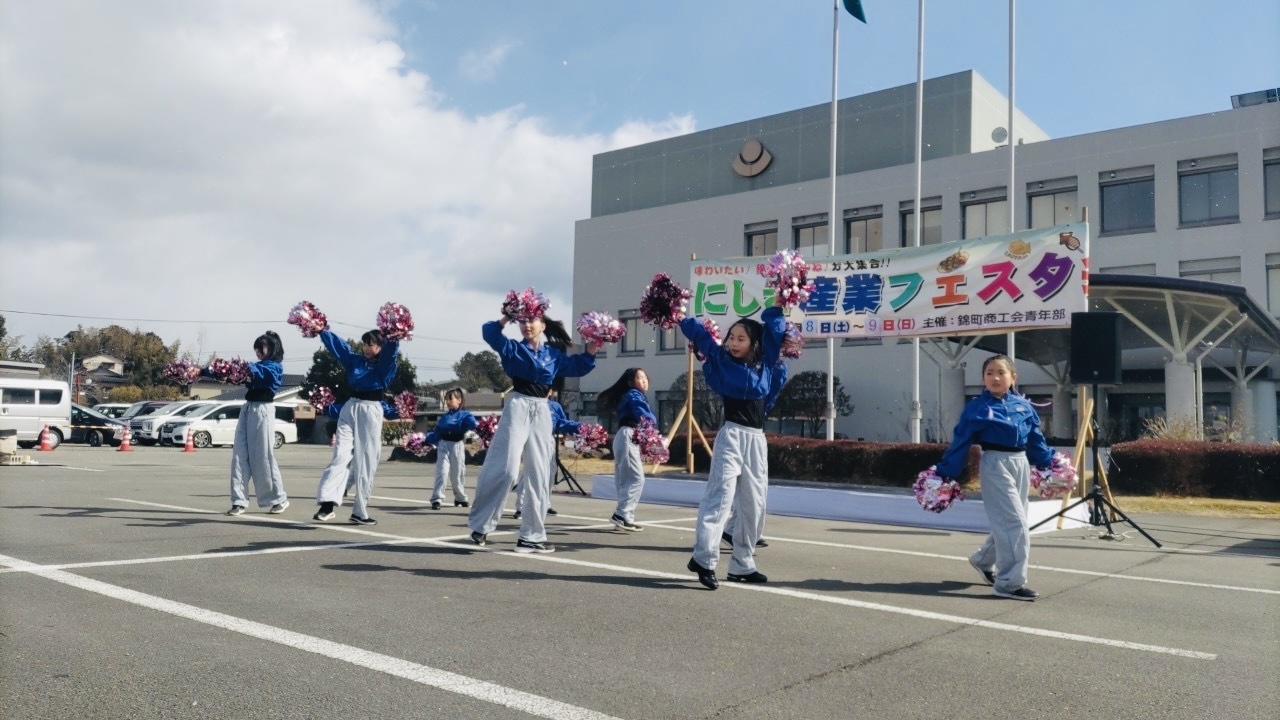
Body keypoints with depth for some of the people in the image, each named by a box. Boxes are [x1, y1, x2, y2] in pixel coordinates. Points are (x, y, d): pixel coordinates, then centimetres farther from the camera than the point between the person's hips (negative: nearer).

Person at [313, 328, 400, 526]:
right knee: (340, 455, -9)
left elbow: (391, 350, -16)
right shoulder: (355, 360, 13)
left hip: (371, 412, -3)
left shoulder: (384, 365, 3)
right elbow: (336, 344, 14)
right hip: (350, 408, 3)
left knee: (366, 463, -1)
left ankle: (359, 511, 3)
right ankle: (327, 503, -20)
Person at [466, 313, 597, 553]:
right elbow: (490, 333, -12)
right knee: (504, 469, -11)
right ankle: (480, 523, 5)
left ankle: (531, 536, 11)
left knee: (540, 475, 4)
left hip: (541, 412, 5)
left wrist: (591, 350, 6)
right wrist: (506, 318, -21)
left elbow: (578, 367, 19)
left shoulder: (554, 354, 13)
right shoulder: (513, 348, 3)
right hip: (518, 407, -4)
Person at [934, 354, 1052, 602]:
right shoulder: (977, 407, -7)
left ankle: (983, 560, 39)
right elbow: (960, 442, -7)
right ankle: (1010, 582, -2)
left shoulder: (1024, 405, 8)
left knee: (1006, 522, 15)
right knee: (1014, 523, -9)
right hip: (996, 464, -6)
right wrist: (944, 474, -8)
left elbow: (1036, 439, 16)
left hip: (1021, 464, 6)